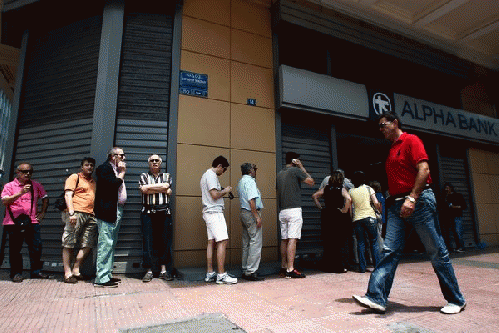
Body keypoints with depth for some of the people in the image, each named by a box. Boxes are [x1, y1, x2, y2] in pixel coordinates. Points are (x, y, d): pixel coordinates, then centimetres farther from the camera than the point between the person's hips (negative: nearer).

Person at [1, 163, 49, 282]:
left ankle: (36, 271, 14)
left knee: (36, 246, 2)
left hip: (32, 222, 3)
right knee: (15, 249, 2)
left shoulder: (36, 185, 13)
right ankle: (16, 273, 14)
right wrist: (20, 193, -21)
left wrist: (42, 212, 13)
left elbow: (45, 198, 23)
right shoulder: (10, 186, 3)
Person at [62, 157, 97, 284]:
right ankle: (67, 273, 3)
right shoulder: (75, 177, 6)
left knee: (88, 245, 2)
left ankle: (76, 270, 12)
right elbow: (68, 195, -4)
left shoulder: (94, 182, 23)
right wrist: (71, 212, -15)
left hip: (91, 216, 6)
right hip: (76, 213, -6)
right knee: (69, 244, -2)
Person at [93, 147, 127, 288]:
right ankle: (101, 278, -4)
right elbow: (113, 184, -20)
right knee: (106, 244, -9)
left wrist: (121, 172, 14)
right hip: (107, 211, -10)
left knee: (111, 244, 13)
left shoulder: (116, 170, 22)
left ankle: (107, 275, 21)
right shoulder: (104, 168, -6)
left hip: (117, 210, 10)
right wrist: (122, 172, -8)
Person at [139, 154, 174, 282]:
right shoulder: (144, 176, 15)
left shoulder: (167, 176, 16)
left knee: (165, 241, 1)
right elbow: (144, 189, -5)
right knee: (148, 241, -2)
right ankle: (149, 271, 8)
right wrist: (160, 188, -1)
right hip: (148, 212, -1)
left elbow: (168, 190, -3)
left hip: (164, 212, 1)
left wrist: (150, 187, 0)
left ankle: (164, 270, 10)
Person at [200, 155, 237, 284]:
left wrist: (222, 191, 16)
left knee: (211, 242, 9)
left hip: (209, 213, 11)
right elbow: (215, 195, -20)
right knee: (222, 241, -11)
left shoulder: (206, 175, 21)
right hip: (214, 212, -11)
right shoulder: (211, 175, -11)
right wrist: (225, 191, -4)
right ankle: (221, 275, -9)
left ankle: (210, 274, 13)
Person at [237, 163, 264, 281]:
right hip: (251, 213, -10)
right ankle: (251, 272, -5)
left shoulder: (241, 182, 19)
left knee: (247, 243, 13)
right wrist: (257, 217, -19)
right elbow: (251, 200, -20)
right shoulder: (250, 181, -12)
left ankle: (245, 270, 18)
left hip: (244, 213, 10)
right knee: (255, 243, -7)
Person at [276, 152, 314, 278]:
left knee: (284, 239, 10)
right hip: (294, 209, -7)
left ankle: (283, 267, 15)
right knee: (292, 239, -9)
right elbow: (311, 182, 0)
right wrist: (302, 168, 7)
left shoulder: (279, 174, 17)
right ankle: (290, 270, -11)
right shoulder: (295, 171, -4)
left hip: (282, 211, 7)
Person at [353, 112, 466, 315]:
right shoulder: (392, 150, 20)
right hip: (397, 205, 8)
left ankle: (456, 300, 20)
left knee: (436, 251, 4)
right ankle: (377, 298, -1)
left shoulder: (411, 140, -4)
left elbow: (424, 169, -16)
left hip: (418, 201, -7)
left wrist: (412, 198, -24)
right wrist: (392, 201, 15)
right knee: (389, 251, -1)